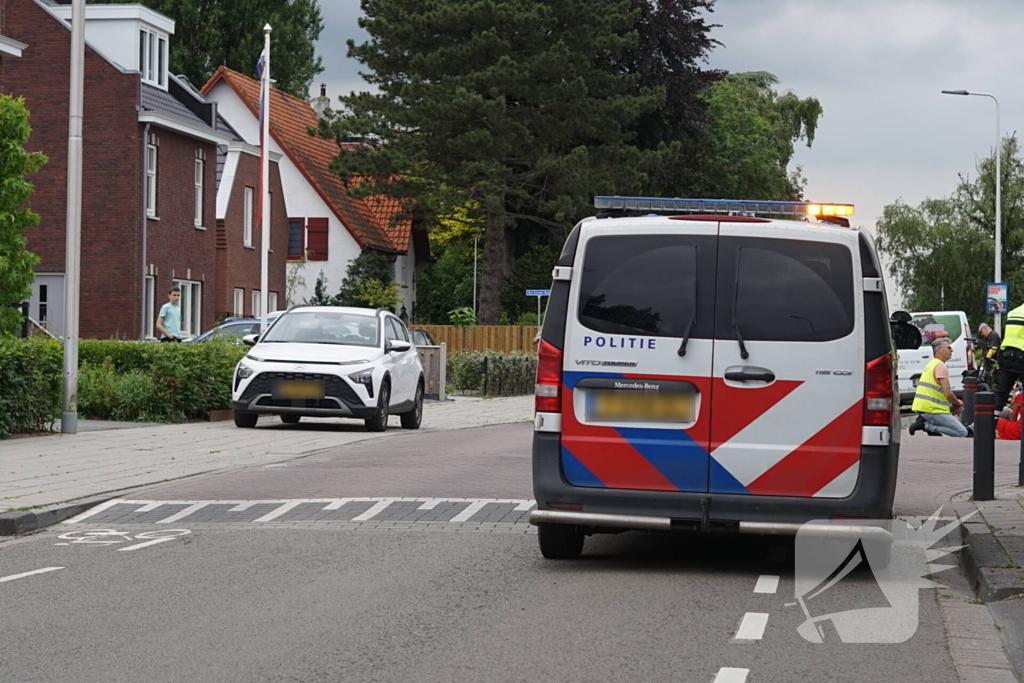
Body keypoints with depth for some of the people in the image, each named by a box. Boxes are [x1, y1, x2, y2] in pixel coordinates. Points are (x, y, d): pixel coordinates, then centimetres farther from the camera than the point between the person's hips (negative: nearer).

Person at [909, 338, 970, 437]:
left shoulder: (931, 364, 21)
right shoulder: (941, 366, -11)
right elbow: (948, 394, -17)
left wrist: (956, 404, 12)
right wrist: (958, 403, 3)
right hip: (932, 410, -10)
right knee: (962, 433, -10)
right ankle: (925, 424, -12)